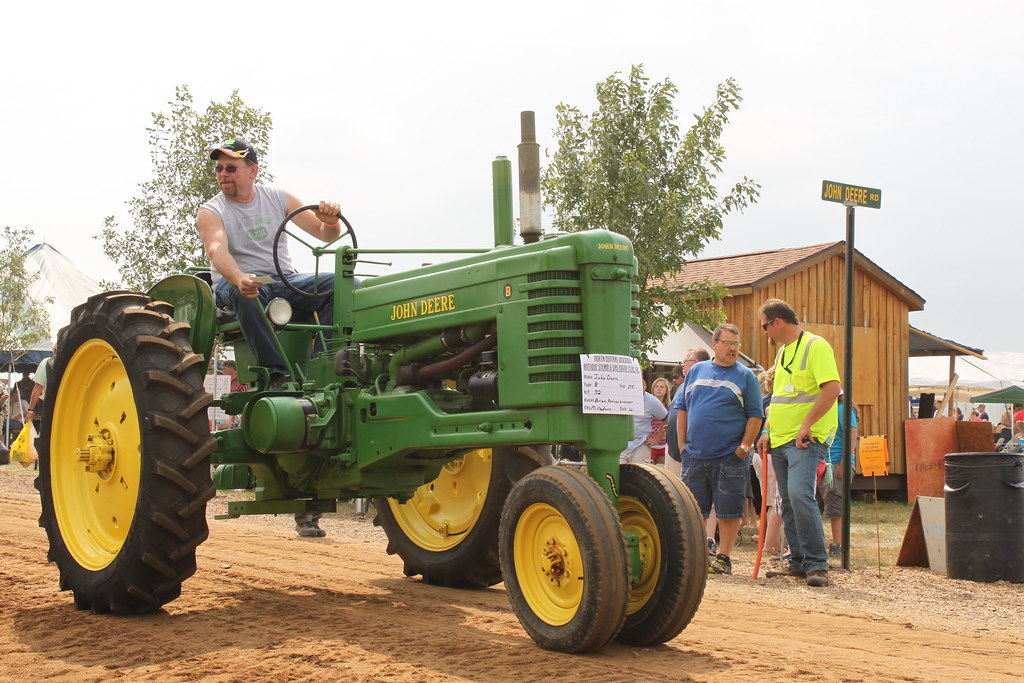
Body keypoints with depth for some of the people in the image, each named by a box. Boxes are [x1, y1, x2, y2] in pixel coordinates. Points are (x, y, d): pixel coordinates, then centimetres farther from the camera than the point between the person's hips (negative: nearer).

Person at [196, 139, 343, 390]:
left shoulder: (278, 198, 8)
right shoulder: (210, 212, -1)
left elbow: (326, 235, 7)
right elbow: (217, 251, -23)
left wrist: (330, 222, -19)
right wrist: (240, 279, -45)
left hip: (284, 280, 3)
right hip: (234, 283, -3)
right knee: (249, 294, -41)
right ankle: (276, 373, -38)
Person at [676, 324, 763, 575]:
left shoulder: (745, 376, 2)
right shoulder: (696, 371, 11)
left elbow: (756, 415, 0)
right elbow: (682, 409, 14)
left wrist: (744, 446, -8)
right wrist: (682, 443, 7)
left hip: (730, 457, -3)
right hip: (696, 455, 3)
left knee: (729, 509, 0)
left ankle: (724, 557, 10)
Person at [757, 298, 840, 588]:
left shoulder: (816, 346, -9)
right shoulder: (782, 351, 18)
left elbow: (832, 388, -19)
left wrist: (806, 425, -21)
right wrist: (768, 430, 16)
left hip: (806, 440, -9)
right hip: (780, 441, 9)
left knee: (800, 494, -21)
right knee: (788, 503, 9)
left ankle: (817, 564, -15)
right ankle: (799, 562, 17)